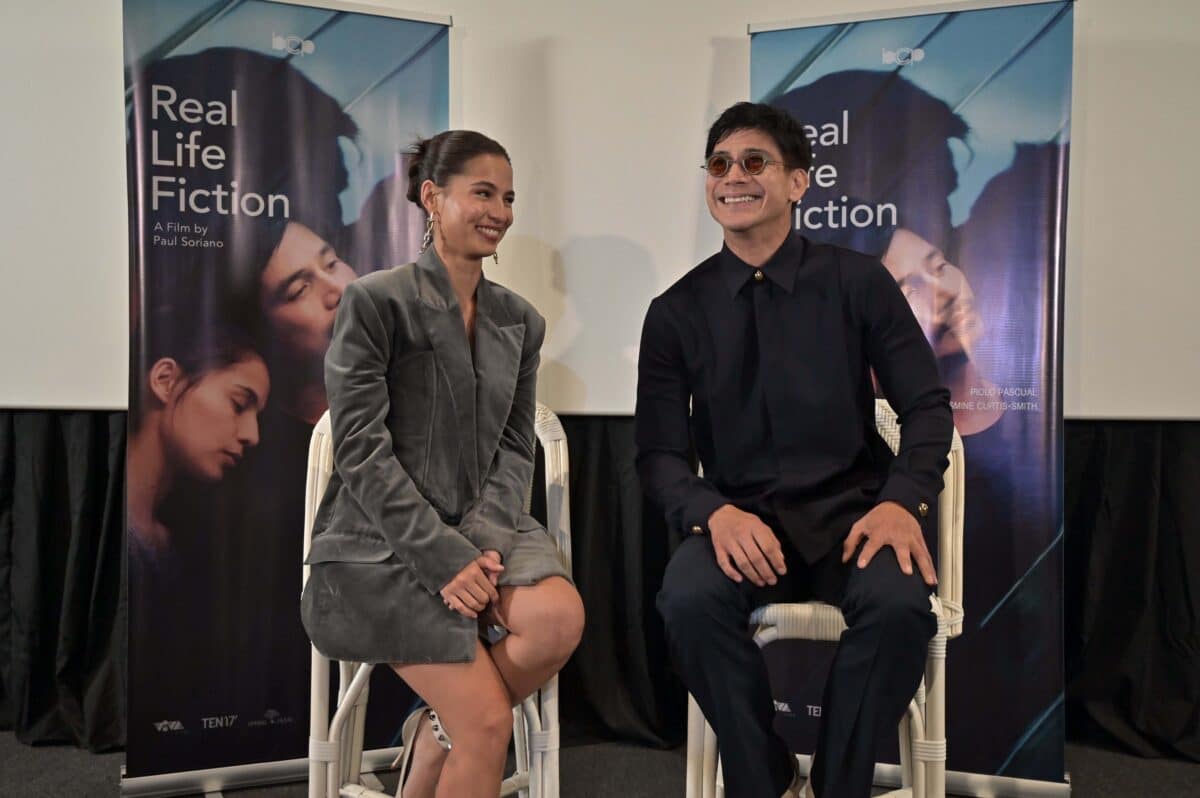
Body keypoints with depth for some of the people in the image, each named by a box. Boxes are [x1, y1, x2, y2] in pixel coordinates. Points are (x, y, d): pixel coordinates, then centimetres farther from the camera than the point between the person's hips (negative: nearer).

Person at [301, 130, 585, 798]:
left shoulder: (520, 321, 12)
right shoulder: (376, 301, -5)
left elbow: (516, 449, 8)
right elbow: (362, 450, -12)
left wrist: (484, 540, -11)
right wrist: (444, 559, -19)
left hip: (481, 527, 5)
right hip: (383, 542, -5)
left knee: (562, 616, -25)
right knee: (490, 724, -19)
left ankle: (439, 732, 1)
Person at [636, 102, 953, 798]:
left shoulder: (859, 283, 2)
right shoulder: (677, 311, 4)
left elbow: (928, 406, 3)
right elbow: (660, 453, 1)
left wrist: (904, 500, -16)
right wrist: (714, 514, -20)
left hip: (851, 511, 0)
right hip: (741, 520, 1)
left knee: (900, 602, -31)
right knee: (689, 599, -31)